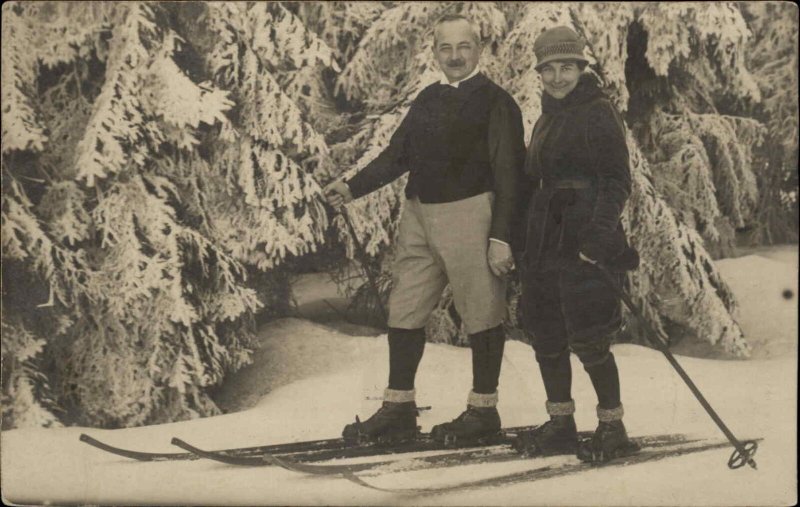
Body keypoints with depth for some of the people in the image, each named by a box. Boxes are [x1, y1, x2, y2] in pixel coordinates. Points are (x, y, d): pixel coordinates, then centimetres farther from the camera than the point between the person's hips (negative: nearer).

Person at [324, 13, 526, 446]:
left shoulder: (495, 102, -4)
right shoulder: (427, 101, 15)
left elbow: (508, 173, -9)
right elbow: (398, 154, 16)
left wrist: (501, 236, -15)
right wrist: (353, 187, 3)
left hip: (469, 216, -7)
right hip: (419, 219, 7)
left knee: (481, 314, 2)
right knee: (403, 311, 8)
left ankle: (483, 410, 15)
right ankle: (398, 409, 17)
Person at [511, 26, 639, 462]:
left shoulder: (598, 113, -5)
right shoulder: (546, 120, 19)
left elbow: (617, 181, -11)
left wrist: (600, 228, -24)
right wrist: (521, 241, 21)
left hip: (583, 241, -8)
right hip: (544, 241, 8)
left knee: (588, 339, -6)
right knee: (545, 335, 9)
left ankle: (613, 427, 7)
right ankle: (560, 425, 19)